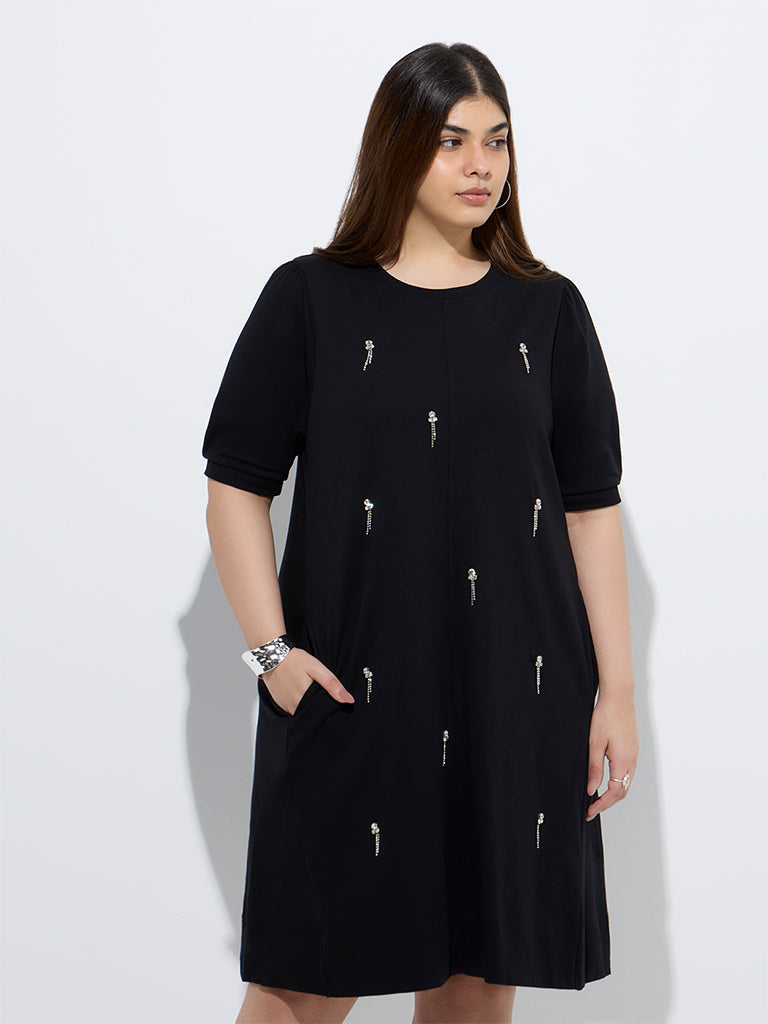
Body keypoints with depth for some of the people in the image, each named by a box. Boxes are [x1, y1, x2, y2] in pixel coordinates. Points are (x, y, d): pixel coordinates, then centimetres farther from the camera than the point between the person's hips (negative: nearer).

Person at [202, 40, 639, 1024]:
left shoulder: (547, 310, 7)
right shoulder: (310, 299, 2)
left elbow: (591, 508, 6)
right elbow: (237, 488, 1)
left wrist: (615, 689, 1)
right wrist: (271, 650, -9)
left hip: (517, 693, 2)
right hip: (352, 693, -2)